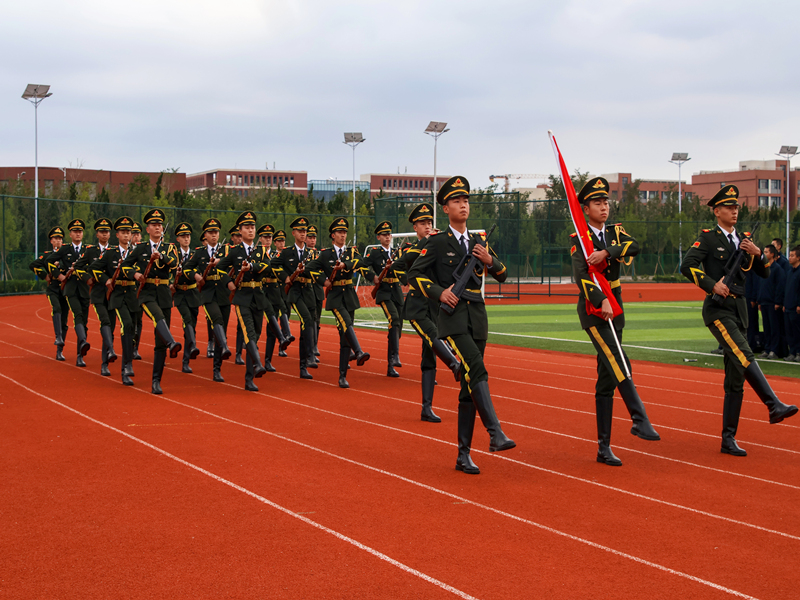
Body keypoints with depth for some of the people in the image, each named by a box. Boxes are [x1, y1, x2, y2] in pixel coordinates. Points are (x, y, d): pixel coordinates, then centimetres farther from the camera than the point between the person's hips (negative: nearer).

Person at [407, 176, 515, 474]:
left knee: (469, 386, 5)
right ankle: (495, 433, -32)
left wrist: (490, 261, -3)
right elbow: (414, 274, 0)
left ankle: (463, 454, 10)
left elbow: (502, 274, 18)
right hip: (453, 317, -5)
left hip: (478, 317, 5)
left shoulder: (478, 241, 15)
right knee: (476, 369, -28)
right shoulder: (437, 242, 0)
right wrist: (438, 292, -14)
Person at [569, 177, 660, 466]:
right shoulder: (580, 239, -4)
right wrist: (601, 302, -34)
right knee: (619, 365, -24)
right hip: (593, 312, -5)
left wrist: (606, 252, -25)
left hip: (615, 312, 5)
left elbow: (634, 247, -10)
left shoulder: (615, 232, 11)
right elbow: (579, 274, -20)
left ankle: (604, 448, 7)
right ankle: (640, 420, -26)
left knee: (607, 380, 5)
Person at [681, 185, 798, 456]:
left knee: (735, 378, 3)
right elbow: (687, 265, -14)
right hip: (717, 309, -6)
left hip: (739, 310, 6)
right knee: (744, 356, -29)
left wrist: (757, 253, -4)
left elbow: (764, 273, 15)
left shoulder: (743, 240, 17)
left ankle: (728, 439, 6)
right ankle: (774, 406, -36)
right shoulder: (708, 238, 0)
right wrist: (712, 284, -21)